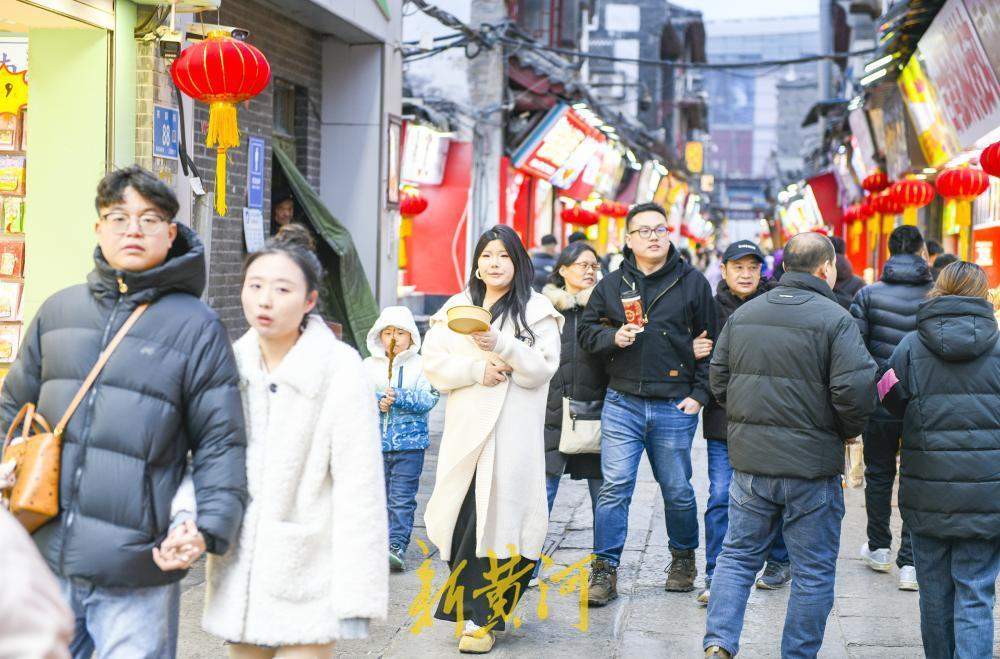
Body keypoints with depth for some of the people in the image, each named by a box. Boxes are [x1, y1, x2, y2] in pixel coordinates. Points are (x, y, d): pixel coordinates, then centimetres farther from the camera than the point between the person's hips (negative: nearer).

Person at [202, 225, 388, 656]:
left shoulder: (340, 371, -10)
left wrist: (355, 598, -14)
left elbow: (359, 494, -12)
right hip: (238, 581, 5)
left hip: (307, 580, -5)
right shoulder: (232, 365, 4)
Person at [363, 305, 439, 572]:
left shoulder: (421, 366, 1)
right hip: (375, 440, 2)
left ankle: (397, 545, -9)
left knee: (402, 498, -6)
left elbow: (428, 399, -10)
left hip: (410, 442, -2)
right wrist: (378, 401, -22)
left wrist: (398, 397, -23)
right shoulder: (369, 365, 7)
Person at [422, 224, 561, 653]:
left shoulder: (536, 309, 6)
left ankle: (482, 617, -6)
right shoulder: (456, 308, 17)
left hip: (512, 431, -3)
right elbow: (434, 363, 7)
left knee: (497, 518, -9)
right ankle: (474, 609, 13)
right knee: (463, 519, -1)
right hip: (465, 429, 4)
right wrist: (477, 370, -9)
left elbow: (542, 367, -5)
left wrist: (501, 344, -18)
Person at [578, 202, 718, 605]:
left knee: (677, 491, 8)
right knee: (615, 486, -5)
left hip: (675, 407, -1)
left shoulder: (692, 283, 4)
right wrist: (613, 337, -8)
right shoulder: (612, 285, 9)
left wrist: (699, 394, -1)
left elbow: (711, 343, 6)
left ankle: (683, 559, 29)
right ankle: (605, 570, -1)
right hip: (622, 404, 1)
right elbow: (586, 331, 13)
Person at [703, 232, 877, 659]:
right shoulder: (835, 319, -11)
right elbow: (854, 393, -18)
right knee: (813, 572, 8)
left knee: (738, 555, 14)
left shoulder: (744, 314, 6)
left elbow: (718, 380, 10)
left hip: (749, 459, 5)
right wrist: (849, 431, 1)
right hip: (811, 464, -4)